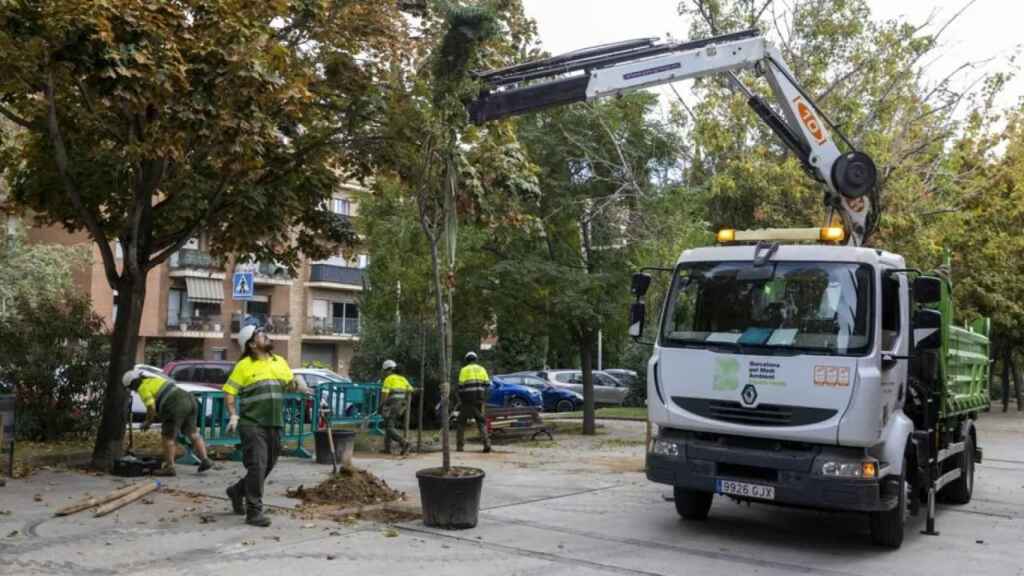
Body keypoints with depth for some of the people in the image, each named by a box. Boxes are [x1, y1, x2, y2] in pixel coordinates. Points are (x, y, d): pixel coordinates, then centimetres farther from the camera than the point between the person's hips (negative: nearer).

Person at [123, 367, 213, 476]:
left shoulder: (143, 388, 1)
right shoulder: (155, 379, 28)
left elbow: (151, 407, -9)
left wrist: (148, 422, 8)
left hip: (177, 407, -9)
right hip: (189, 399, 9)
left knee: (168, 437, 5)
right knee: (193, 433, 16)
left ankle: (169, 467, 9)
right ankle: (205, 460, 10)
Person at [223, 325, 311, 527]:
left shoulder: (280, 361, 11)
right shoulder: (244, 366, -5)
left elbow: (289, 382, 19)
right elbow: (229, 392, -5)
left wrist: (300, 387, -3)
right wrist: (233, 415, -18)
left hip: (274, 425, 6)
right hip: (252, 424, -6)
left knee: (268, 466, 15)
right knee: (257, 466, -8)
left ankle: (238, 491, 39)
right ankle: (254, 512, 1)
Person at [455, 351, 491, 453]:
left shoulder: (464, 370, 0)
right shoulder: (481, 369, 10)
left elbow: (461, 386, -4)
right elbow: (487, 384, 4)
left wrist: (460, 399, 8)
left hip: (467, 400, -3)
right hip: (479, 399, 3)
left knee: (461, 422, 10)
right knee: (481, 422, 10)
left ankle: (459, 446, 7)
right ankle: (486, 444, -6)